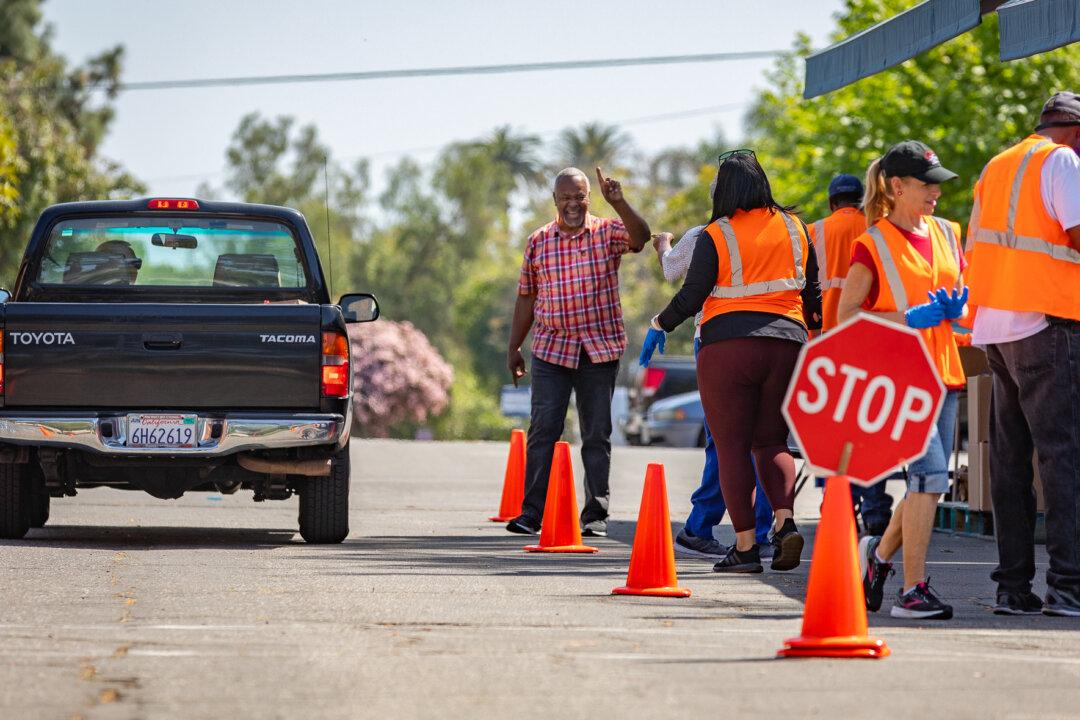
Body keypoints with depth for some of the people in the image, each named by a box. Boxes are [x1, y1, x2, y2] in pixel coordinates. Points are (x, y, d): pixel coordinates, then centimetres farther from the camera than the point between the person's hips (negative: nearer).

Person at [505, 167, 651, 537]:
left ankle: (595, 514, 8)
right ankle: (531, 512, -2)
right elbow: (527, 298, 13)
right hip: (551, 349, 1)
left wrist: (618, 203, -33)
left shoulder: (607, 232, 2)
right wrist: (514, 347, 12)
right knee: (542, 430, -4)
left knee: (597, 434, 3)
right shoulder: (538, 242, 8)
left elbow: (640, 236, -20)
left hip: (600, 349, -1)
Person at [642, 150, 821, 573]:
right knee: (772, 443, 14)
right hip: (787, 345, 4)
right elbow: (812, 292, 13)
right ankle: (785, 521, -10)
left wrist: (660, 325, 12)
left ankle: (745, 545, -3)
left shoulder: (715, 236, -4)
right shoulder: (793, 228, 8)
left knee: (732, 447, 2)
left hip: (727, 347, -4)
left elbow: (692, 296, -6)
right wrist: (819, 336, 29)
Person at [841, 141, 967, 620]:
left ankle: (879, 552, 34)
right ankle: (913, 590, -15)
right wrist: (910, 317, -16)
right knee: (930, 472, -19)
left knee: (929, 483, 9)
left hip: (942, 372, 7)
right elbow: (846, 314, -8)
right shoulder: (873, 243, -5)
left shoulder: (946, 235, 14)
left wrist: (956, 308, 0)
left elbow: (961, 295, 25)